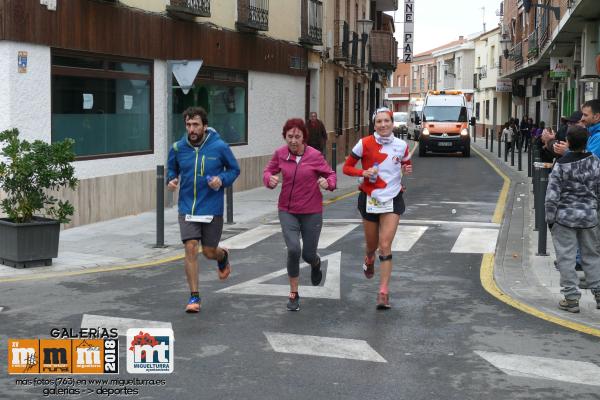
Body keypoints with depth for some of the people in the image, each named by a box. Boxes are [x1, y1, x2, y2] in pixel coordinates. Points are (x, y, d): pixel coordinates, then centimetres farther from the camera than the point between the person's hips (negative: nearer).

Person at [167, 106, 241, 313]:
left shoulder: (220, 147, -8)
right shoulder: (178, 148, -2)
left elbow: (234, 169, 4)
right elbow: (172, 169, 16)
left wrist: (222, 179, -16)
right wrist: (171, 179, -6)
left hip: (212, 209, -1)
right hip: (187, 208, 1)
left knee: (209, 252, 8)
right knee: (190, 248, -9)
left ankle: (223, 256, 47)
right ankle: (194, 296, 4)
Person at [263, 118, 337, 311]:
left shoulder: (315, 155, -13)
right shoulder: (280, 154, -7)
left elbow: (331, 174, -1)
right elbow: (268, 171, 8)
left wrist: (328, 183, -24)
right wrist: (270, 179, -15)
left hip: (312, 212, -1)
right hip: (287, 211, 1)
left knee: (308, 254, 7)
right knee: (293, 249, -18)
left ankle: (316, 263, 50)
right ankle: (293, 293, 3)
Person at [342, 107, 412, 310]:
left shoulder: (402, 145, -1)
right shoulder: (365, 144, -9)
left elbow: (406, 164, 19)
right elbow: (347, 167, -2)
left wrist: (407, 169, -5)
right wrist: (363, 172, -21)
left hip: (392, 200, 0)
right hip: (370, 199, 0)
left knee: (385, 246, -8)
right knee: (372, 245, 14)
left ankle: (383, 293, -4)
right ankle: (369, 260, 53)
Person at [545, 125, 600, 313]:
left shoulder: (560, 165, -11)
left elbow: (552, 195, -11)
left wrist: (550, 218, -1)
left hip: (565, 217, -3)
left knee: (566, 258, 3)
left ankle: (571, 298, 3)